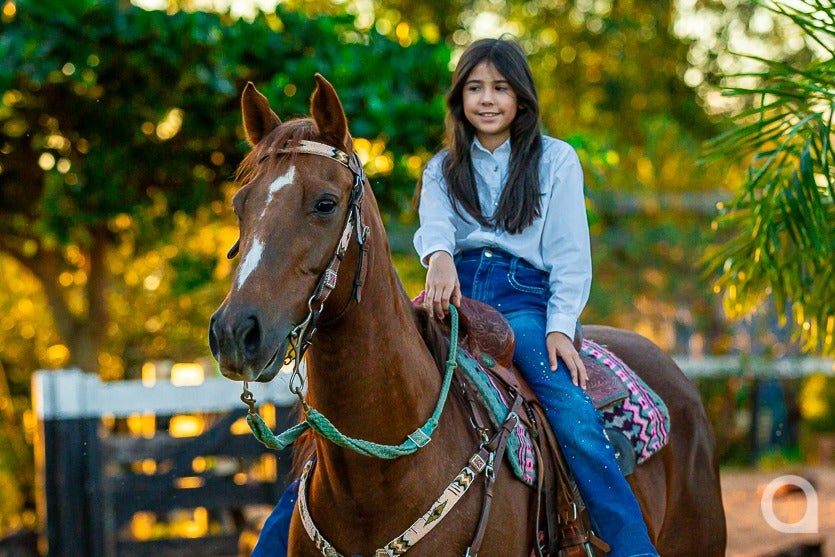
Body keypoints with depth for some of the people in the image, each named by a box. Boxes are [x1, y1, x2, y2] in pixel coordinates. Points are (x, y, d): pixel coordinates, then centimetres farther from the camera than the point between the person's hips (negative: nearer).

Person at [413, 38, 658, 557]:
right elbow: (434, 224, -3)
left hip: (524, 300, -2)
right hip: (455, 292, 2)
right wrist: (440, 259, -28)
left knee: (575, 415, -27)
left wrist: (561, 326, -9)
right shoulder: (442, 170, 19)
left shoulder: (556, 159, 12)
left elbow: (571, 255, 6)